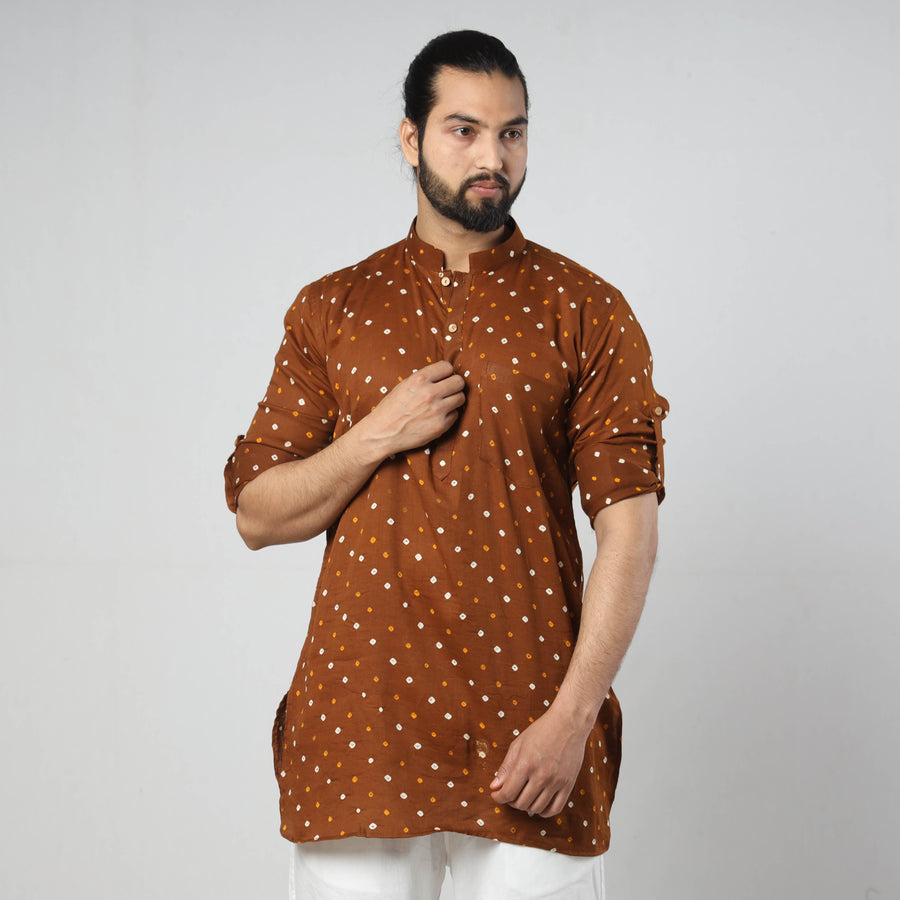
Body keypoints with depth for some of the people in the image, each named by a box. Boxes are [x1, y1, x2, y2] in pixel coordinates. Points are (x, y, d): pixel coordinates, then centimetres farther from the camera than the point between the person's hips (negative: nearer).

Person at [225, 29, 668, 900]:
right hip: (359, 712, 1)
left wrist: (573, 715, -11)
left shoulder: (587, 313, 3)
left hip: (526, 724, -1)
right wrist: (376, 440, -8)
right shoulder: (331, 309, 9)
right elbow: (257, 516, 8)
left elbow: (629, 525, -3)